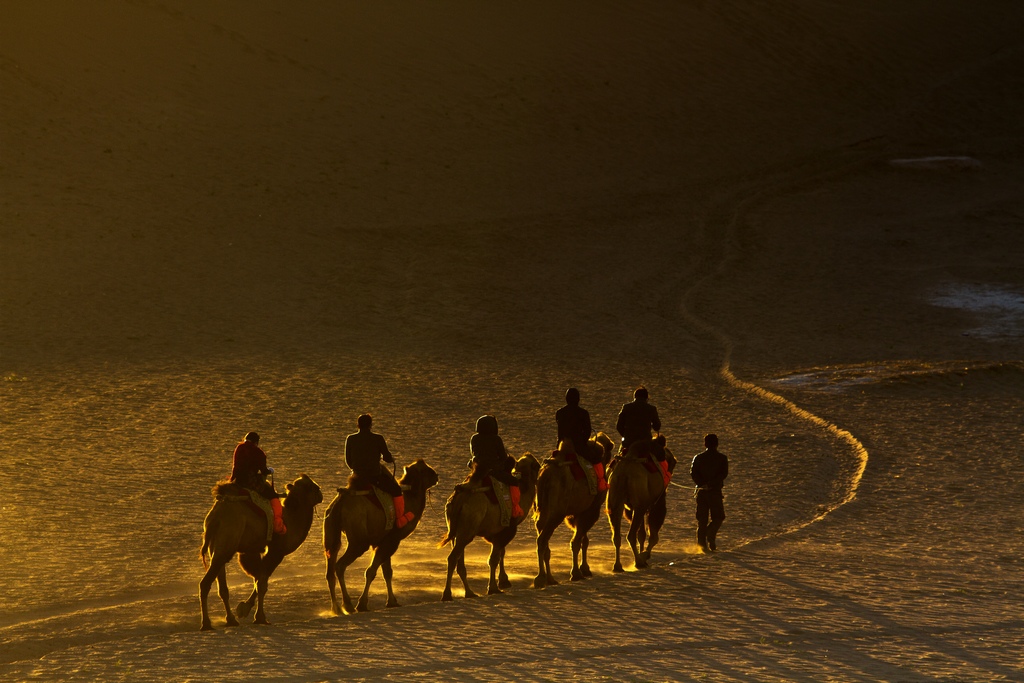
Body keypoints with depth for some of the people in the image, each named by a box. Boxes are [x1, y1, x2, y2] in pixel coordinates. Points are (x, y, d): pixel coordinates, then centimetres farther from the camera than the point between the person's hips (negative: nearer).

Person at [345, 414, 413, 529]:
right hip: (375, 476, -4)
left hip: (358, 476, 4)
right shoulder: (378, 439, -11)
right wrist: (392, 458, 23)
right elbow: (388, 458, -2)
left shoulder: (350, 439, -3)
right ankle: (400, 519, 16)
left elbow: (348, 461, 6)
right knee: (396, 490, 14)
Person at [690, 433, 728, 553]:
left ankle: (702, 544, 1)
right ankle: (710, 535, -15)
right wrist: (712, 483, -14)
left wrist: (702, 484, -10)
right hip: (715, 491, -2)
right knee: (718, 517, 9)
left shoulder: (698, 458, 7)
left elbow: (693, 472, -5)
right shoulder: (722, 458, 3)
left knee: (702, 520, 7)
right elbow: (724, 473, -10)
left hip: (701, 492, 2)